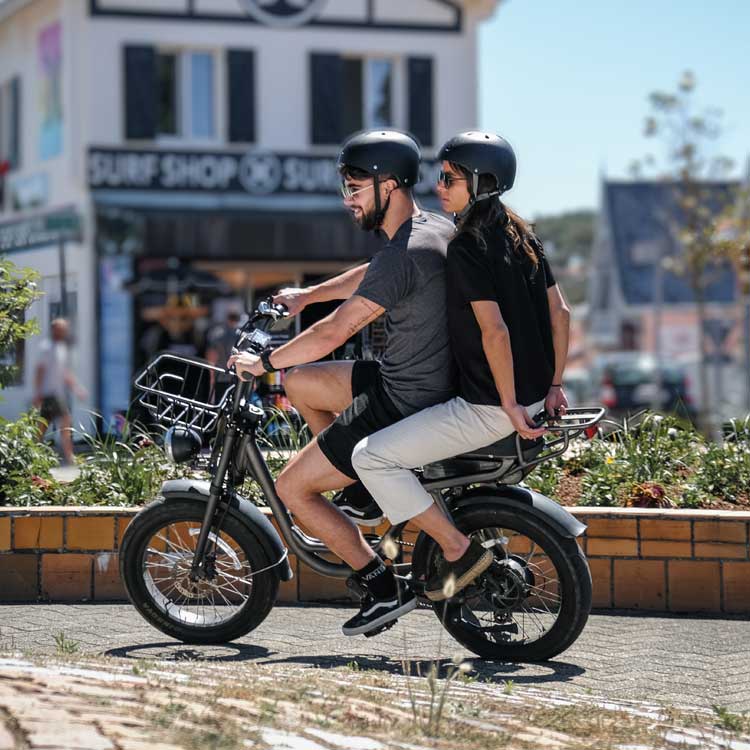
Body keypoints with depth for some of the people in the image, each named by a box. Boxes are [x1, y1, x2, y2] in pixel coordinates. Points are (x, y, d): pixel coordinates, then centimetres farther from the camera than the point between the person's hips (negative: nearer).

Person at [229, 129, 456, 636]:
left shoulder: (403, 255, -24)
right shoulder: (436, 229, 6)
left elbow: (334, 333, -23)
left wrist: (265, 363, -8)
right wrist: (307, 296, 34)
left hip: (403, 406, -10)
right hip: (433, 384, 10)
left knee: (292, 489, -2)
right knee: (300, 384, 23)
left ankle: (384, 588, 3)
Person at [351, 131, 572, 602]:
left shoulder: (468, 247, -17)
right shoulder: (522, 235, 9)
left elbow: (495, 331, -23)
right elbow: (559, 312, 12)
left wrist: (510, 406, -17)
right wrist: (554, 386, 15)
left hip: (490, 407, -10)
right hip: (533, 396, 10)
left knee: (371, 457, -7)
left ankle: (459, 549, -5)